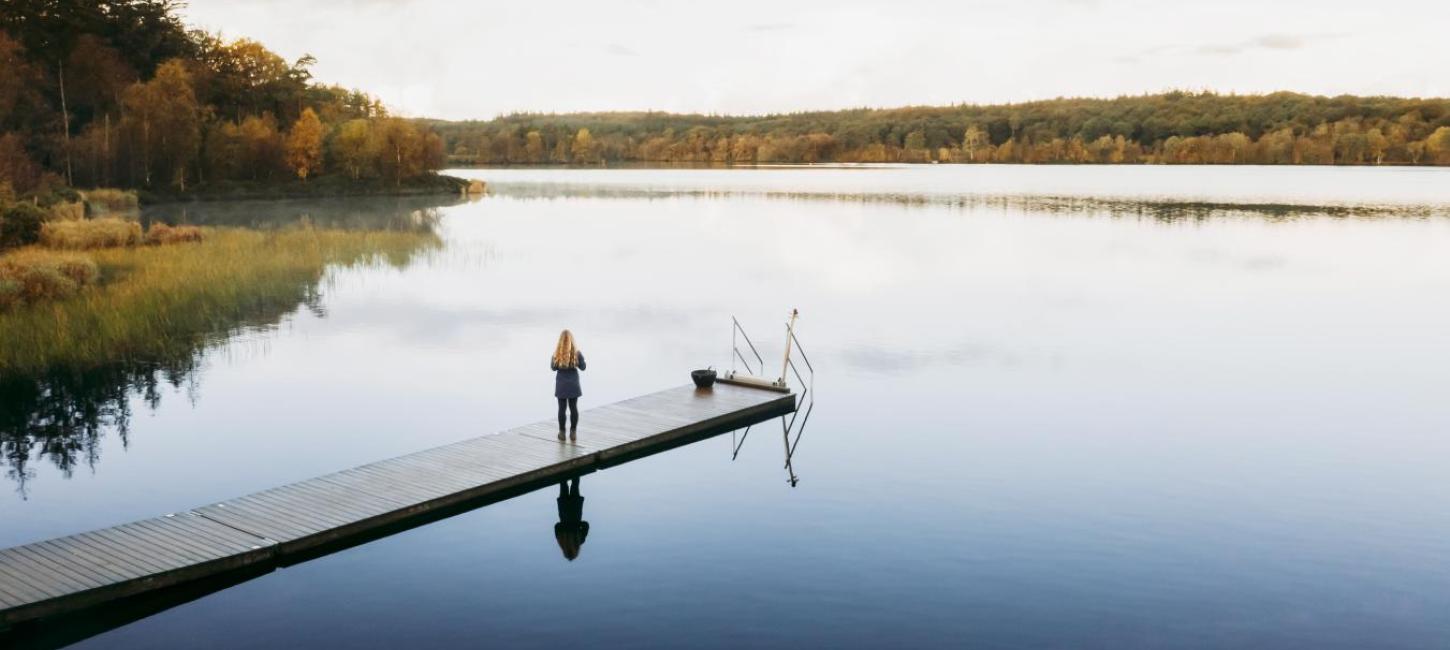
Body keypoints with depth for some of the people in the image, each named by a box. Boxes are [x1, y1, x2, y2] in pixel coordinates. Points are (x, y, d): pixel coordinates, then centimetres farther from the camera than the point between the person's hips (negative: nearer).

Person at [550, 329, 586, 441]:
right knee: (573, 408, 11)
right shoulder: (577, 353, -12)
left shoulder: (557, 353, -13)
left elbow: (553, 368, 0)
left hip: (561, 385, -1)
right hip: (573, 384, 1)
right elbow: (582, 367, -1)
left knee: (562, 408, 7)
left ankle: (562, 432, 12)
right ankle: (573, 432, 14)